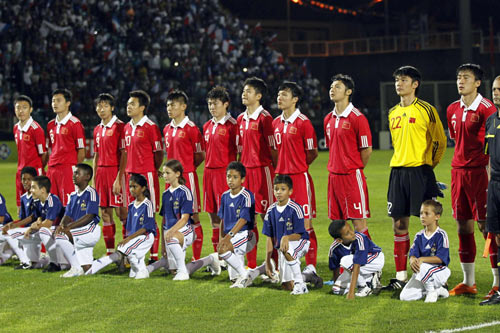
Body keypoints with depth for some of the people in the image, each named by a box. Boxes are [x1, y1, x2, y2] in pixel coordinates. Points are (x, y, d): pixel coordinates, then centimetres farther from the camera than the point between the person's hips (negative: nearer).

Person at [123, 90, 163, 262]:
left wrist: (151, 171, 0)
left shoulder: (150, 127, -8)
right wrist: (128, 171, 13)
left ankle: (154, 256, -1)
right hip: (131, 174, 7)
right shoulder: (127, 127, 14)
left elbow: (159, 153, -5)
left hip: (147, 175, -7)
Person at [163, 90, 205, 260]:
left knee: (193, 215, -3)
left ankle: (196, 257, 0)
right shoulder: (167, 129, 13)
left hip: (187, 176, -7)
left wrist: (186, 168, 5)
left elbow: (200, 155, -3)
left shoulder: (191, 128, -8)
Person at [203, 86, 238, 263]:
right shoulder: (207, 126, 15)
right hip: (209, 171, 8)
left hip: (225, 171, -8)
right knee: (213, 214, 9)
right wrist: (208, 168, 15)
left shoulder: (231, 125, -7)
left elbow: (238, 151, -8)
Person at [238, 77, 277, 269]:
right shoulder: (241, 119, 14)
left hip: (262, 170, -7)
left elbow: (273, 147, -9)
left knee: (267, 216, -5)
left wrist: (276, 171, -9)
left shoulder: (264, 118, -8)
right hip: (245, 171, 7)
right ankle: (251, 264, 12)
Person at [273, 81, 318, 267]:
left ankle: (311, 267, -2)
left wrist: (297, 167, 2)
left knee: (305, 223, -5)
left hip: (300, 177, -6)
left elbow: (312, 153, -3)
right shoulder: (276, 123, 12)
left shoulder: (303, 122, -7)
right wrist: (282, 168, 10)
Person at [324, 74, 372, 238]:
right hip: (334, 175, 7)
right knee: (337, 222, 8)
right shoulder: (328, 119, 12)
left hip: (352, 176, -7)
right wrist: (335, 167, 15)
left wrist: (354, 169, 3)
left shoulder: (357, 118, -9)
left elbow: (367, 149, -6)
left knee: (358, 221, -7)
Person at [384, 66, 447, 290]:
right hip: (398, 171, 6)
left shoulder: (426, 110, -4)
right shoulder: (393, 113, 14)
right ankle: (401, 276, 12)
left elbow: (440, 141, 2)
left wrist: (426, 165, 4)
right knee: (398, 224, 6)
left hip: (420, 172, -6)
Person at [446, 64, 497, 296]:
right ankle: (468, 282, 16)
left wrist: (489, 174, -18)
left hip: (479, 171, -7)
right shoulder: (453, 110, 12)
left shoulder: (486, 109, -9)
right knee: (463, 226, 9)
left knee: (486, 225, -6)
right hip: (458, 170, 7)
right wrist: (459, 166, 17)